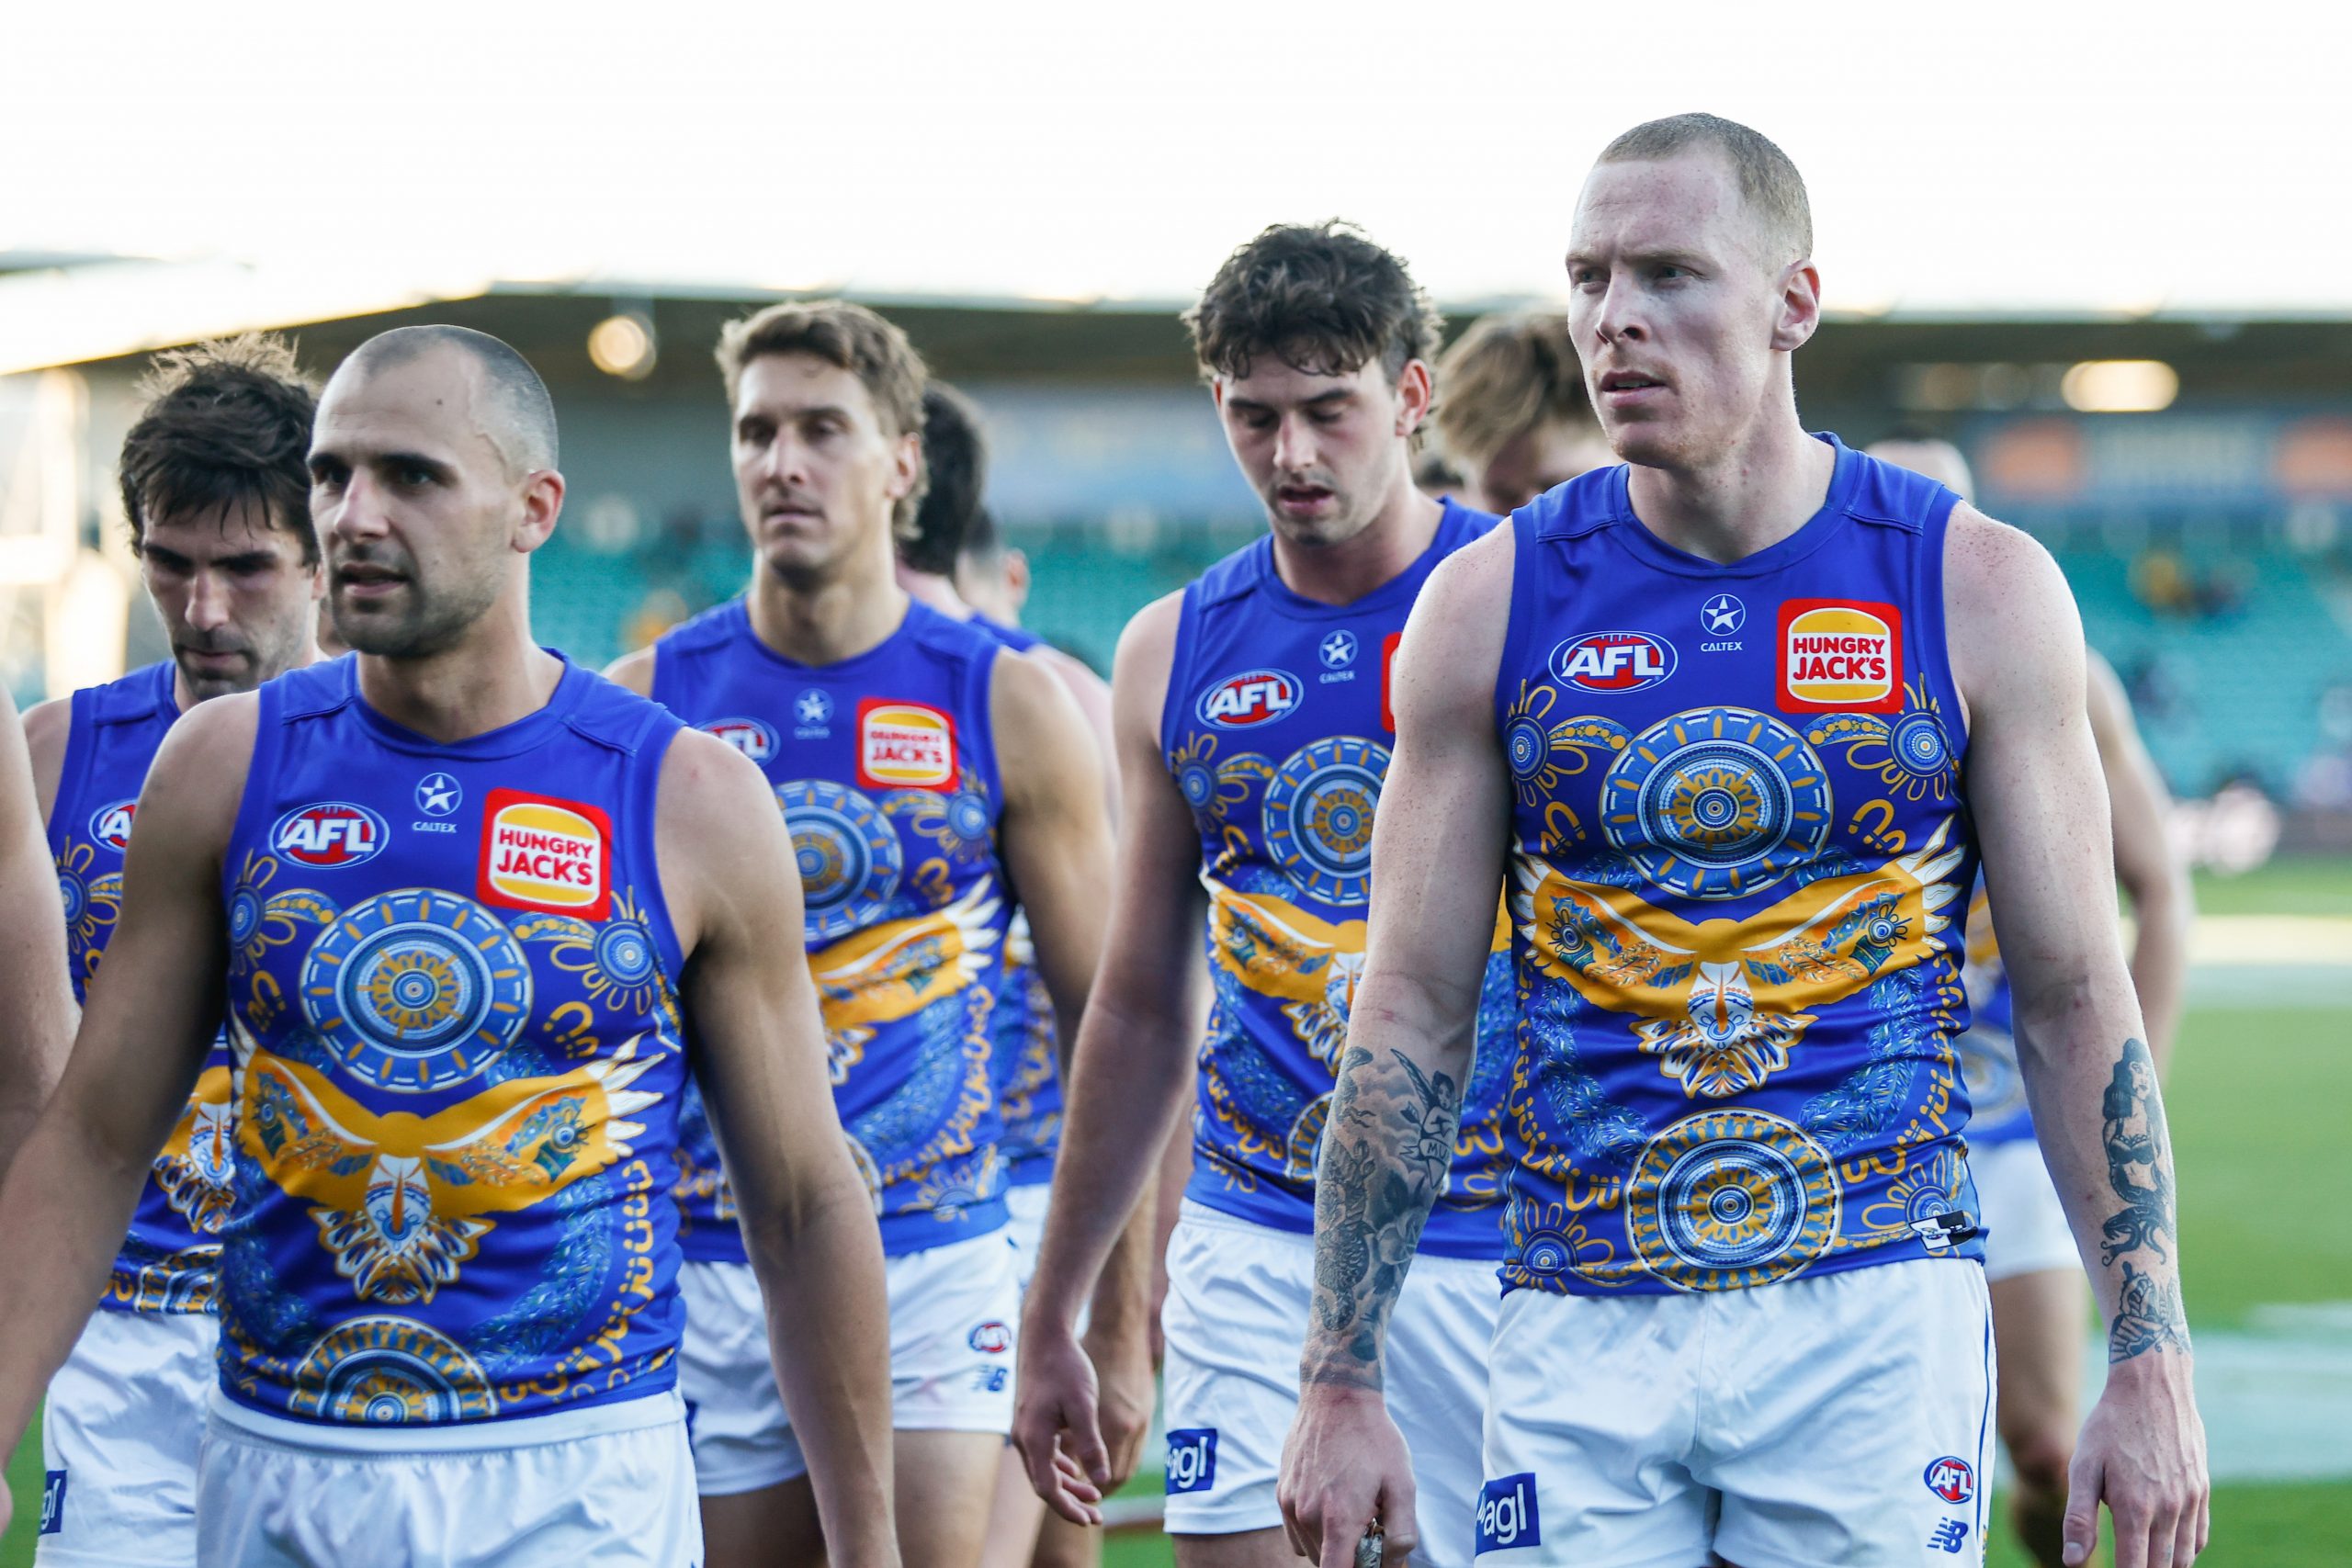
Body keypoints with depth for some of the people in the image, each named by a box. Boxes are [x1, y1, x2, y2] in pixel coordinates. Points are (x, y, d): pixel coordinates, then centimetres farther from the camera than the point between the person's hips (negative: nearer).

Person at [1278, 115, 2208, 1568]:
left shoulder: (1976, 590, 1)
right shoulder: (1491, 605, 3)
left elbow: (2077, 998, 3)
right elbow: (1413, 1014, 6)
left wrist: (2153, 1366, -2)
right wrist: (1343, 1383, 1)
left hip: (1879, 1322, -1)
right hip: (1584, 1335, 1)